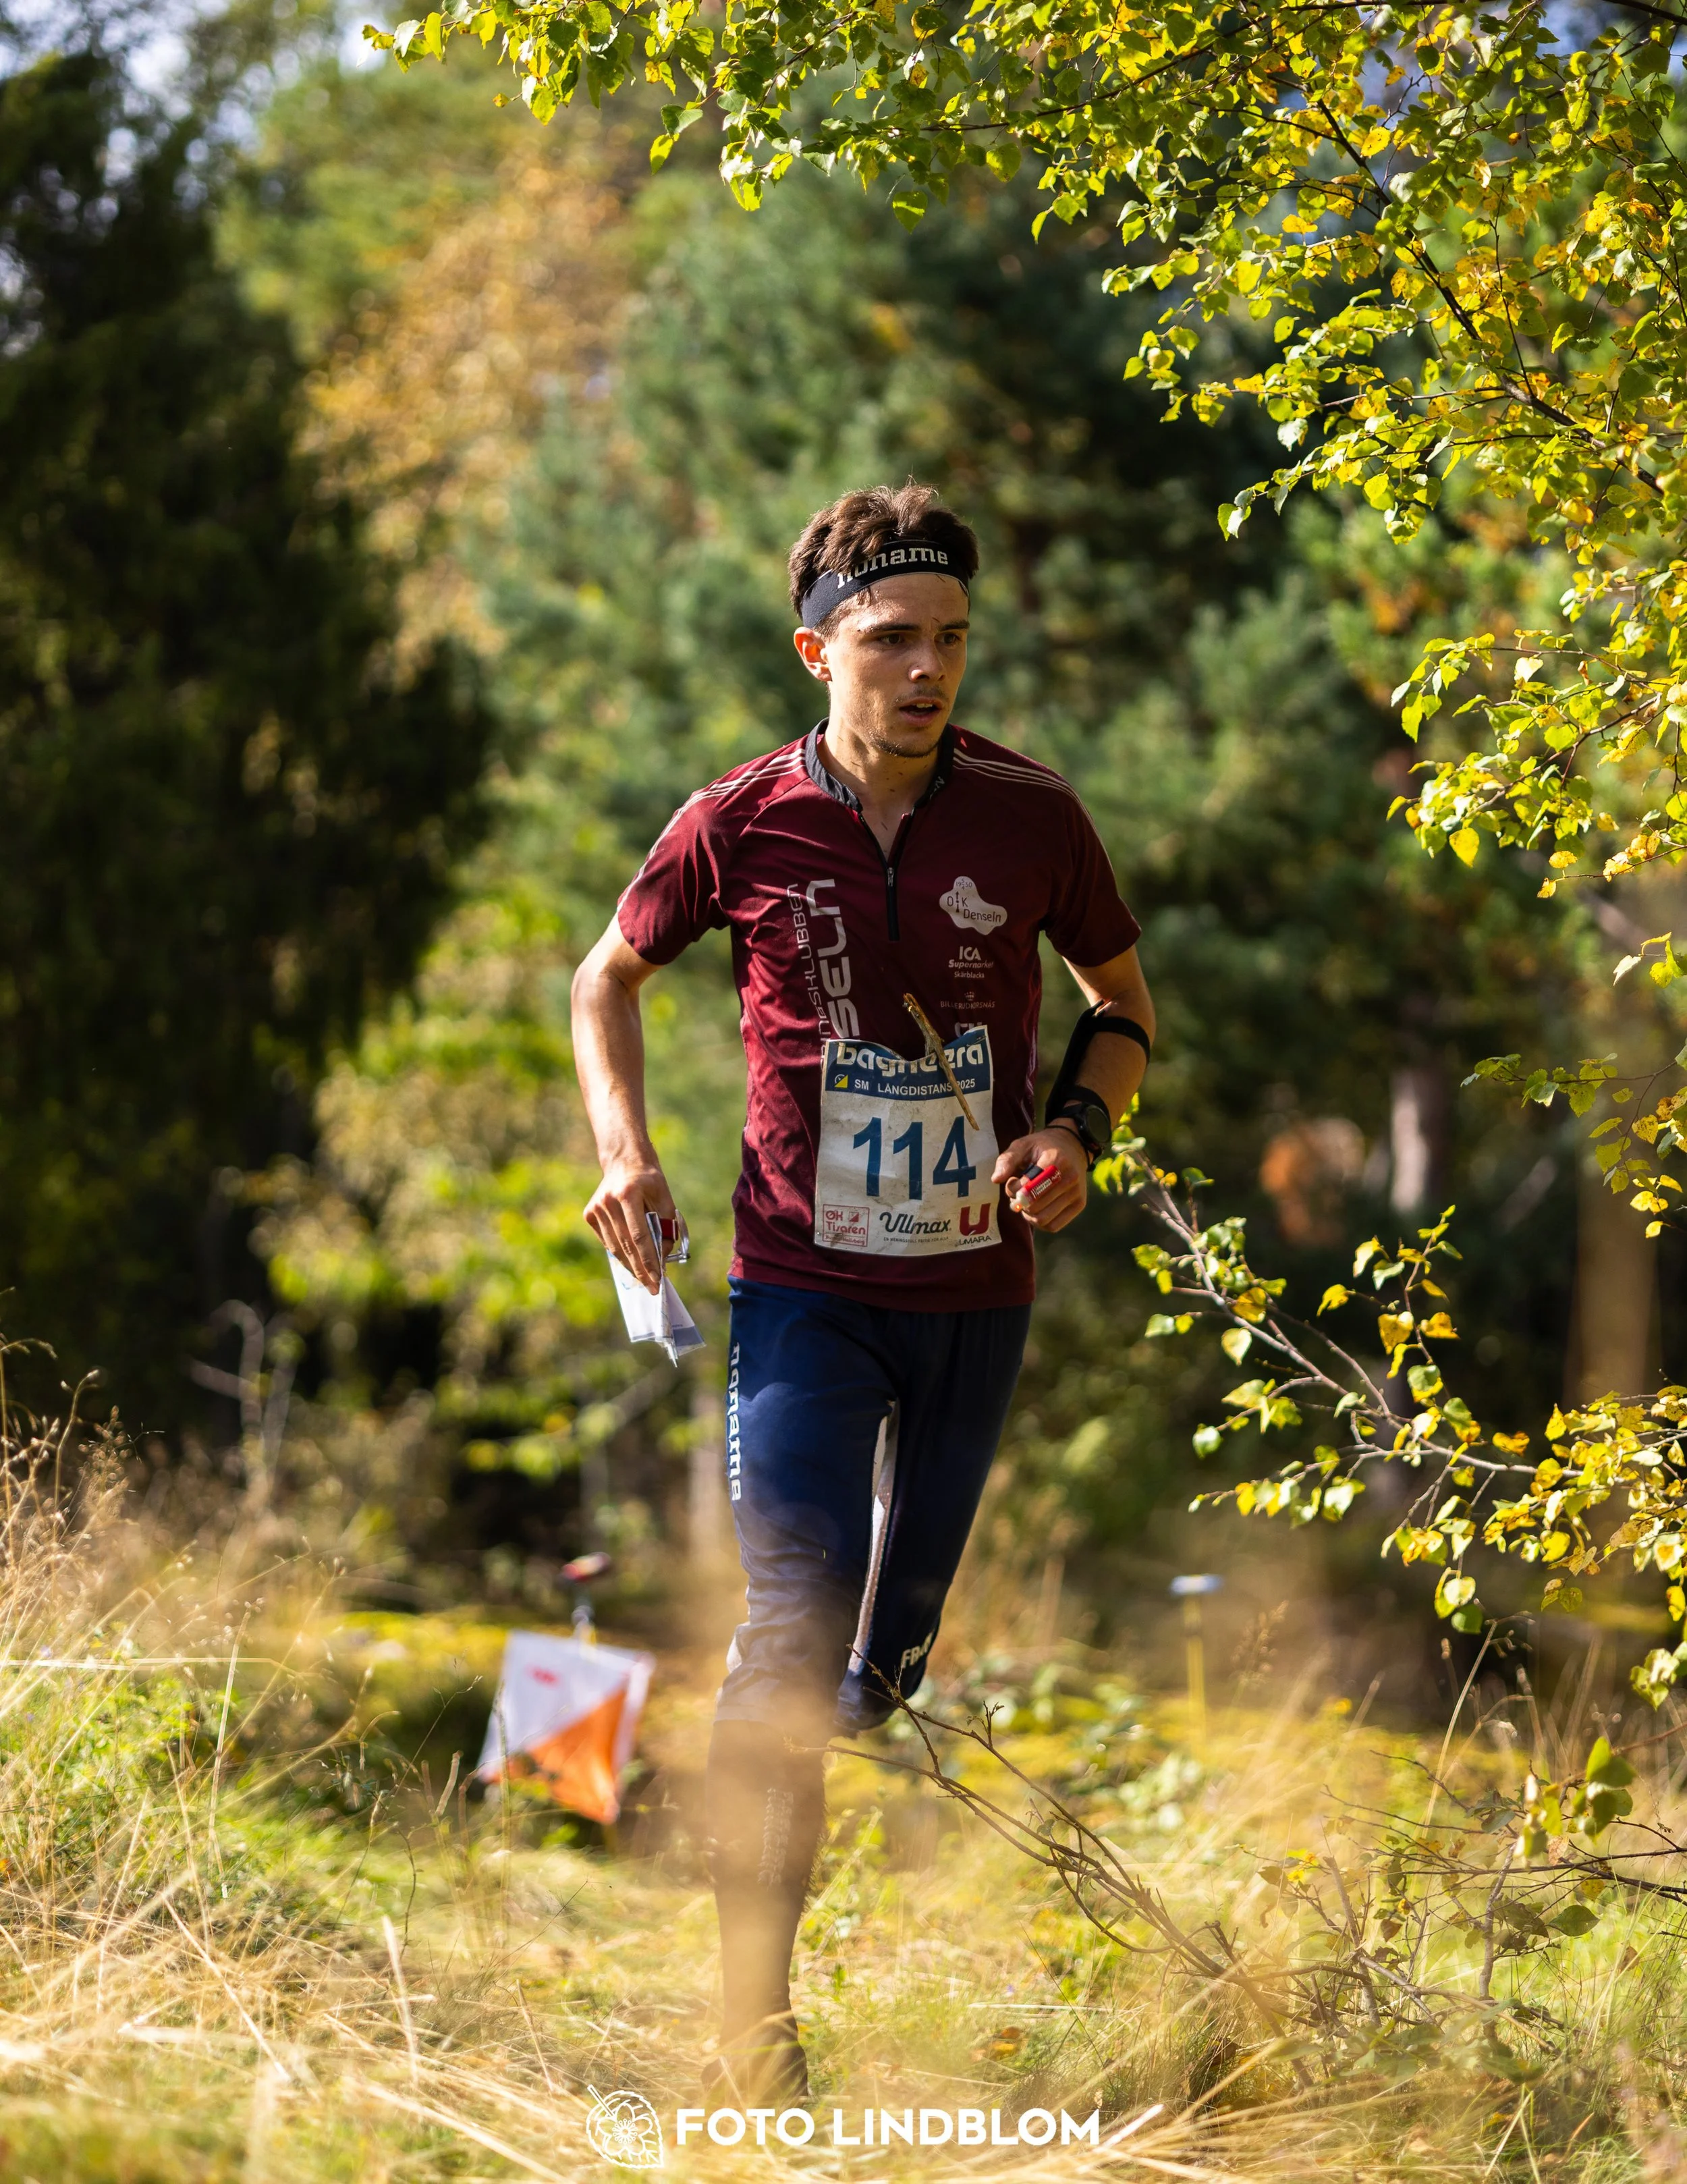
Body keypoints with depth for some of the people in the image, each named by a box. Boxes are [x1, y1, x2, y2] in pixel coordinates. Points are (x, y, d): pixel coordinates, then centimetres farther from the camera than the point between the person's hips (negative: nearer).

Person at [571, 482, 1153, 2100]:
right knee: (795, 1617, -15)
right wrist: (626, 1154, -3)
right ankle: (754, 2024, -16)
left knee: (904, 1616, 17)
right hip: (804, 1282, -2)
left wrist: (1077, 1131, -9)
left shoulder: (1029, 818, -5)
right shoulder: (741, 824, -8)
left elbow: (1124, 1000, 10)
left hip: (975, 1283, 3)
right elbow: (608, 976, 11)